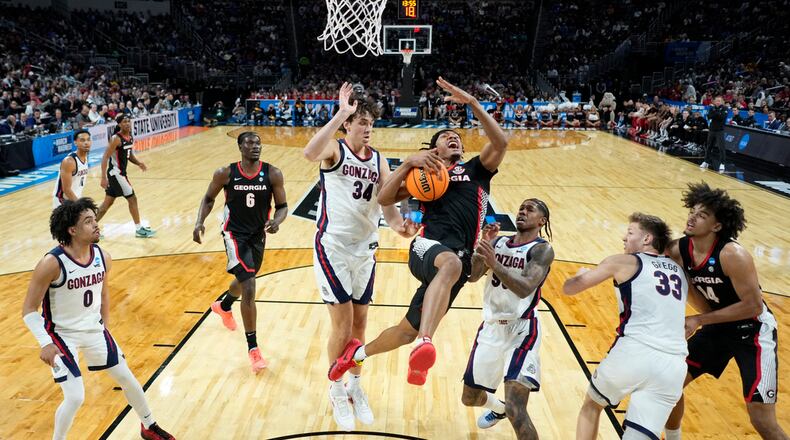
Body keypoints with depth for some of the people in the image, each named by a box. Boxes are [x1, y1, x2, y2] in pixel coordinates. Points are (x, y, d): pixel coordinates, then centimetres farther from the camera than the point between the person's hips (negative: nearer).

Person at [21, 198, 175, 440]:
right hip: (62, 335, -5)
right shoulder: (52, 264, -25)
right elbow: (28, 310, -17)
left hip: (94, 330, 5)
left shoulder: (102, 257, -9)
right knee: (75, 398, -10)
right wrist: (46, 344, -26)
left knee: (127, 378, 12)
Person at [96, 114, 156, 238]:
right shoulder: (116, 138, -18)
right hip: (116, 173, -9)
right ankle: (139, 229, 7)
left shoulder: (130, 137, 7)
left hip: (120, 173, 9)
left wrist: (139, 163, -1)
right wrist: (103, 178, -25)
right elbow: (105, 158, -20)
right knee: (132, 199, -2)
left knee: (108, 202, 15)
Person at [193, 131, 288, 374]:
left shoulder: (272, 174, -10)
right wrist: (200, 222, -12)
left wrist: (276, 222, -28)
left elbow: (282, 206, -6)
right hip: (235, 234, -4)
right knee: (249, 289, -15)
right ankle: (253, 348, -3)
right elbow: (209, 198, 4)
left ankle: (223, 306, 62)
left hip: (258, 235, 4)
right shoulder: (225, 173, -11)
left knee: (244, 281, 26)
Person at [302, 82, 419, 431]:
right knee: (343, 326, -1)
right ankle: (336, 392, 23)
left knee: (360, 323, 14)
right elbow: (309, 153, -34)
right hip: (333, 248, -5)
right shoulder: (335, 150, -9)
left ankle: (355, 386, 34)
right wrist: (341, 113, -34)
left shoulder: (379, 161, 5)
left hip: (365, 249, 5)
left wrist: (398, 224, -22)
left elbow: (387, 203, -2)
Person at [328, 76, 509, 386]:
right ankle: (425, 344, -50)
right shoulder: (425, 173, 17)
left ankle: (357, 353, 34)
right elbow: (384, 198, 5)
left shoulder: (476, 169, 19)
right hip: (428, 248, -2)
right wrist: (409, 163, -6)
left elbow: (501, 142, -2)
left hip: (459, 260, 2)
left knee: (408, 330, 9)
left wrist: (472, 103, -8)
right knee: (451, 263, -42)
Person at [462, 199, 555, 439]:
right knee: (469, 397, 21)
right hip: (491, 328, 6)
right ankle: (498, 408, 54)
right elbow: (471, 276, -5)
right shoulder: (498, 242, 6)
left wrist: (494, 263, -39)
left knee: (516, 410, -20)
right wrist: (483, 244, -18)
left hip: (522, 331, -6)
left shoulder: (542, 249, -10)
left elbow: (525, 288, -26)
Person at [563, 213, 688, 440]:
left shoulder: (623, 262, 5)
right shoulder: (679, 271, 20)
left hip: (634, 353, -4)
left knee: (591, 405, 24)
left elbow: (569, 288, 10)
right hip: (672, 365, 4)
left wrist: (581, 274, 30)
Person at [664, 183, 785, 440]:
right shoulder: (678, 250, -13)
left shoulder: (732, 255, -29)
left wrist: (699, 320, -24)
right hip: (718, 327, 6)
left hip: (753, 331, -5)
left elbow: (754, 306, -25)